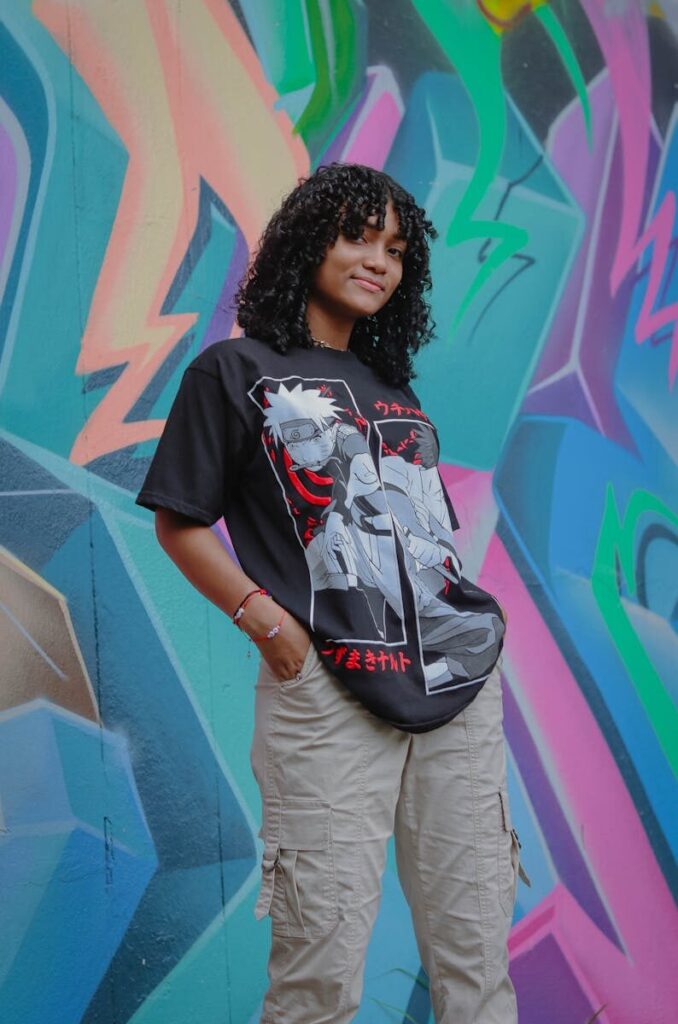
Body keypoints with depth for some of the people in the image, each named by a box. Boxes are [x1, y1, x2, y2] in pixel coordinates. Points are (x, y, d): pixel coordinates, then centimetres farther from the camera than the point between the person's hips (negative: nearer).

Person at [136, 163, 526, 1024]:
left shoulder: (393, 387, 20)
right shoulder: (234, 372, 3)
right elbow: (180, 524, 1)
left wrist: (475, 623, 10)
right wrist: (270, 624, -11)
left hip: (460, 684, 6)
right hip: (328, 692, -5)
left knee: (476, 951, 7)